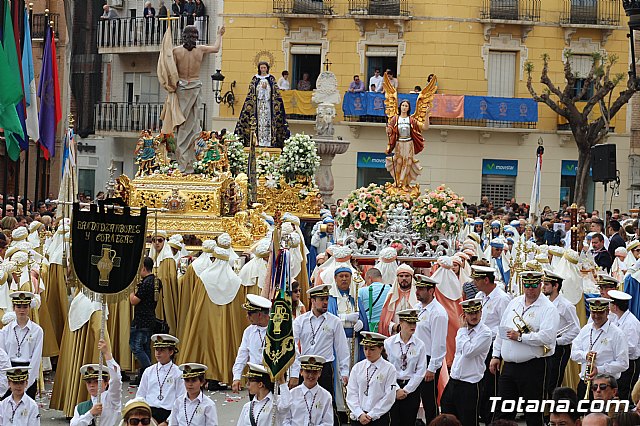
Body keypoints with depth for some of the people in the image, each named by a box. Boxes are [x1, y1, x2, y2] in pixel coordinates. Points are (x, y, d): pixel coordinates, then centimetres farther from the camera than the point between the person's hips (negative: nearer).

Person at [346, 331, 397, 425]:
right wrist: (359, 414, -9)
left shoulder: (389, 369, -3)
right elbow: (351, 394, 4)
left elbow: (389, 397, -7)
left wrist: (371, 415, -11)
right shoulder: (357, 368, 6)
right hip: (358, 417, 3)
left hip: (379, 417, -3)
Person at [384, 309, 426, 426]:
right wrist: (396, 390, -9)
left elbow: (420, 371, -1)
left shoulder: (419, 345, 0)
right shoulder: (388, 343, -2)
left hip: (411, 389, 1)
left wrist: (406, 390, -7)